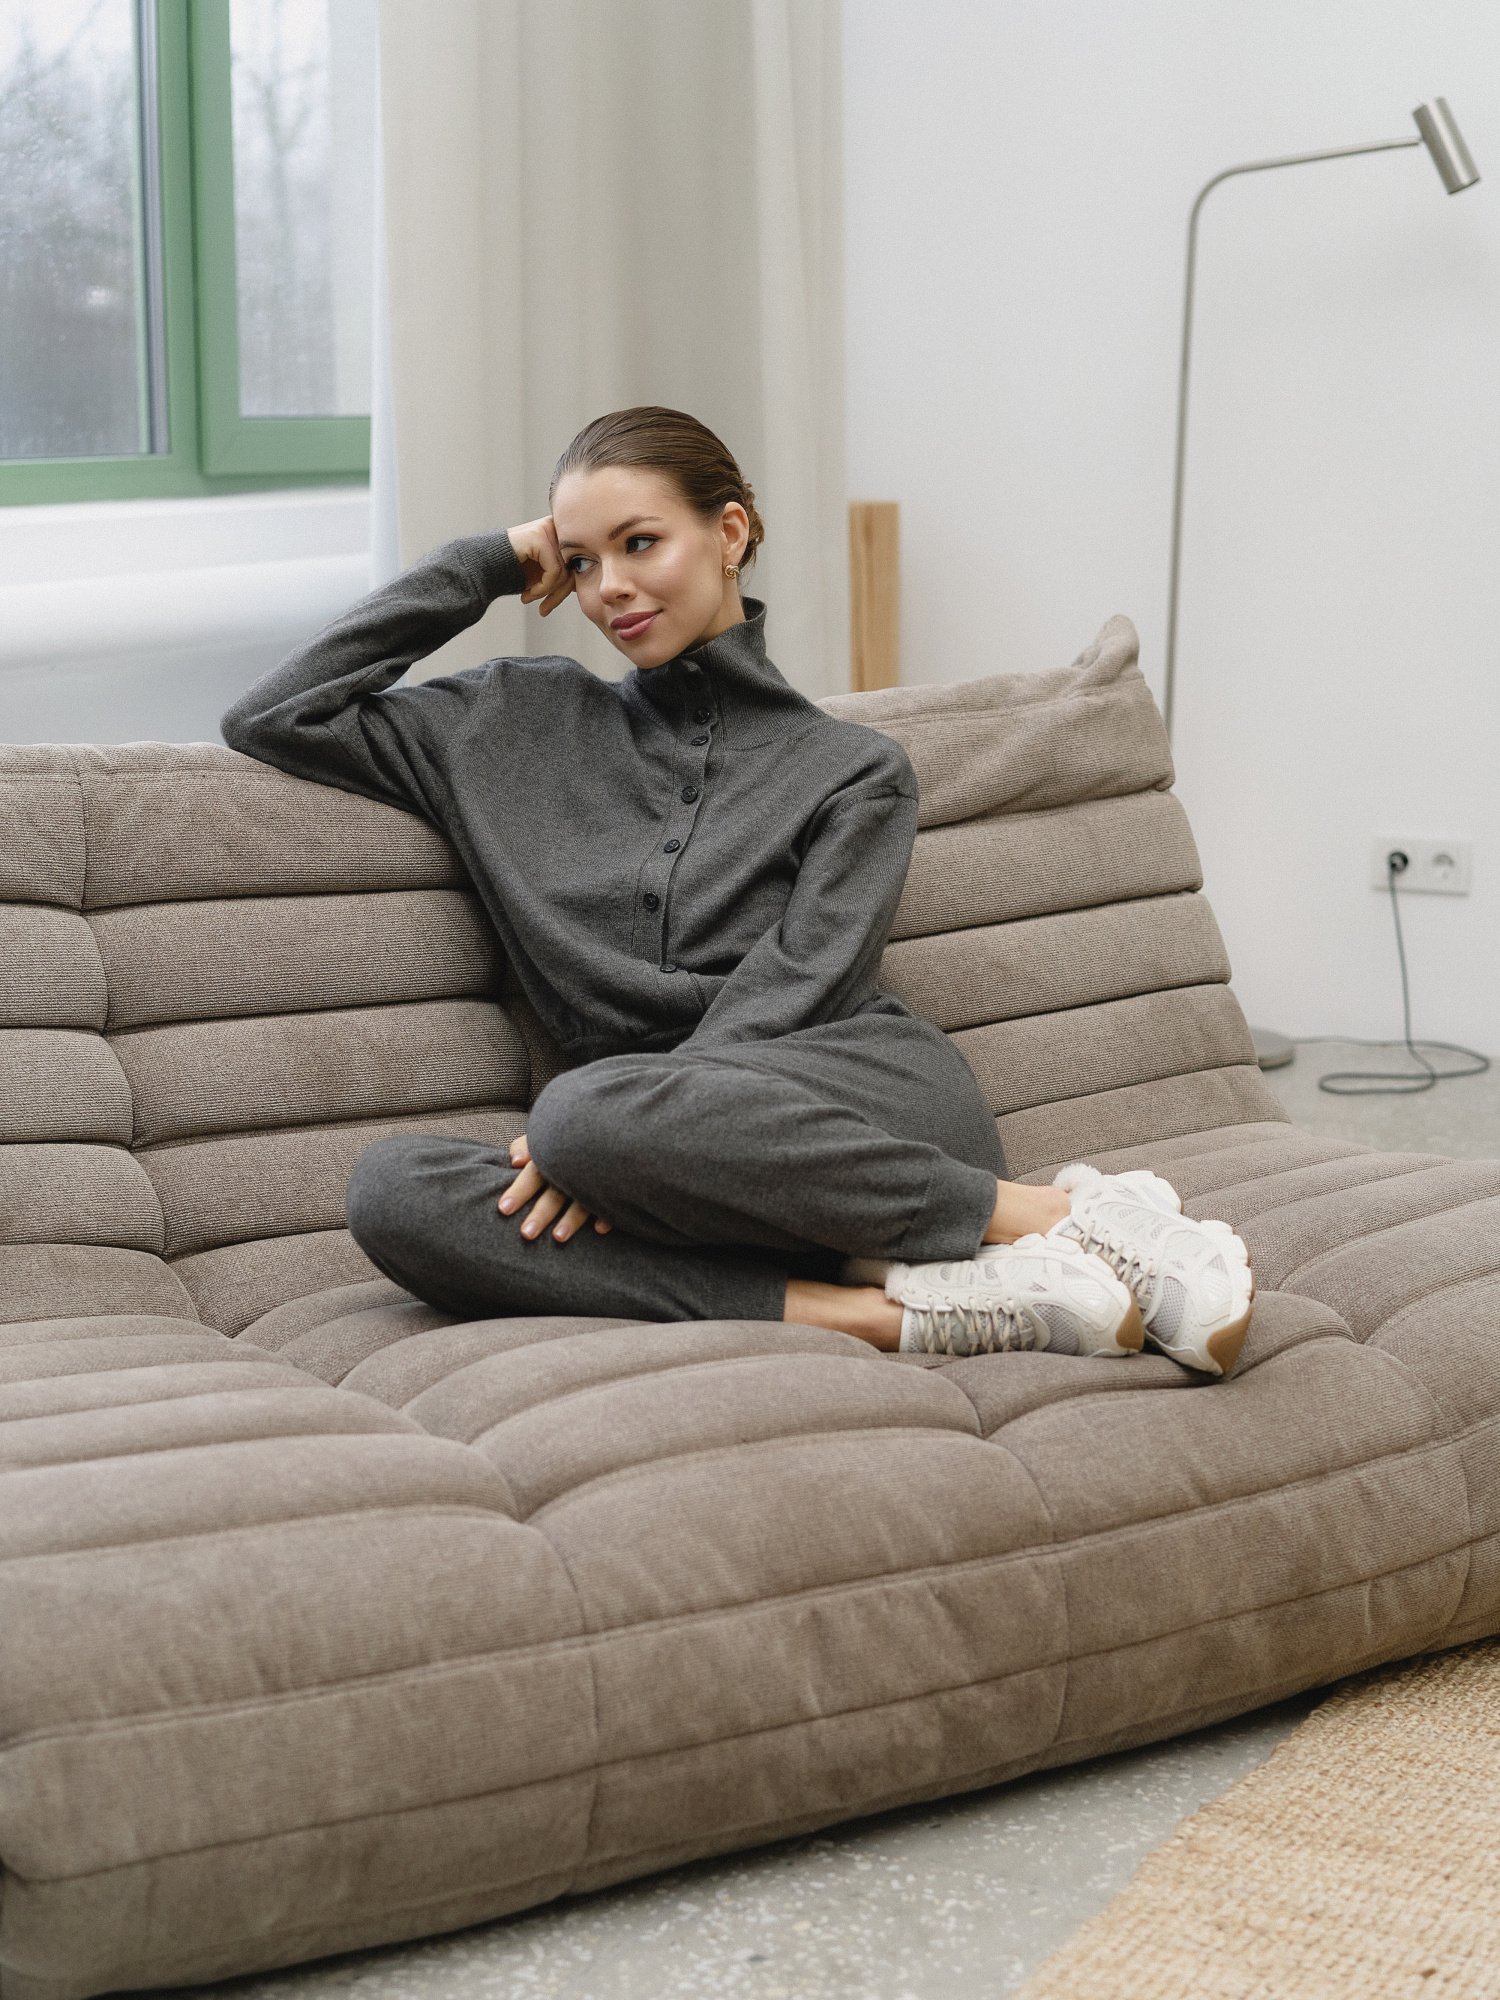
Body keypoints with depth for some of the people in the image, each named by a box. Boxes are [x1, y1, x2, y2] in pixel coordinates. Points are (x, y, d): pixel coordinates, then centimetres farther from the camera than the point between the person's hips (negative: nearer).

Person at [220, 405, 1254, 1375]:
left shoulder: (852, 767, 12)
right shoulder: (526, 722, 20)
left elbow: (794, 986, -2)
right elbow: (273, 718, 17)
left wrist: (601, 1126, -18)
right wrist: (482, 566, 16)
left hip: (861, 1116, -3)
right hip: (678, 1156, 3)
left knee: (593, 1110, -36)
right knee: (391, 1187, -30)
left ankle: (1048, 1213, -24)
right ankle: (875, 1311, -35)